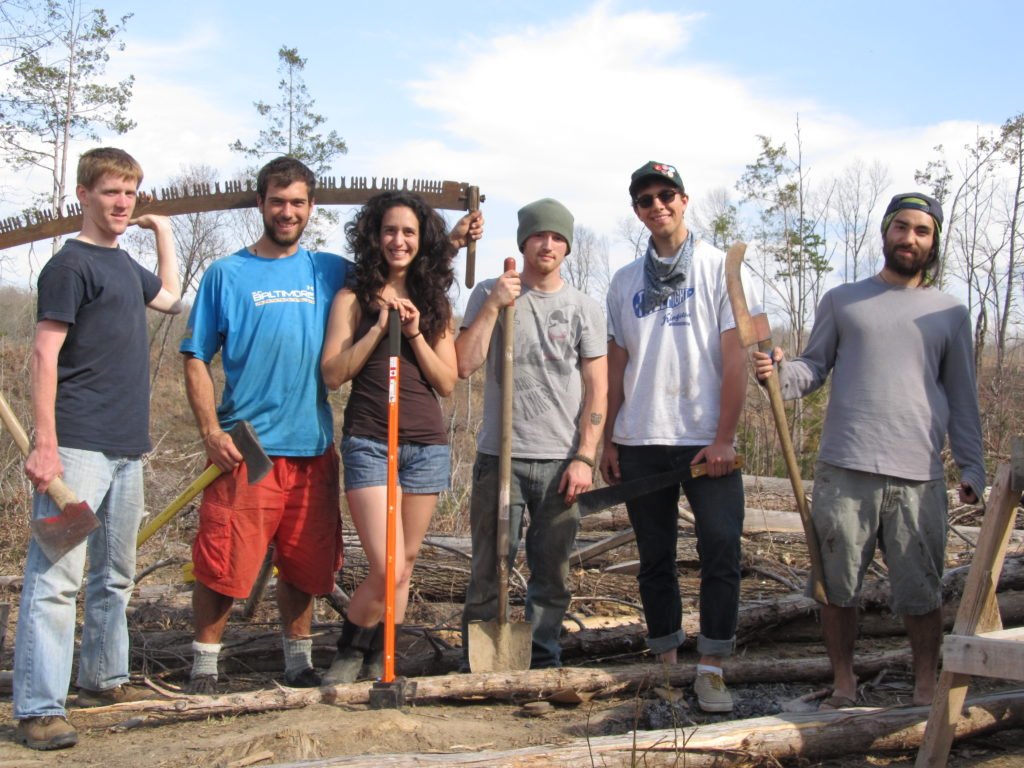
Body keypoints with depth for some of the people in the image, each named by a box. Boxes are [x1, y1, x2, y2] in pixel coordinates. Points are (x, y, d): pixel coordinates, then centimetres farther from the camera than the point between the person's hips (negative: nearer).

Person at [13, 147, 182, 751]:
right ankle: (39, 709, -10)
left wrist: (163, 229, 35)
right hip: (77, 445, -9)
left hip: (126, 448, 9)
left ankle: (104, 678, 31)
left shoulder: (124, 264, 17)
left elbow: (170, 297, 39)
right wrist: (45, 444, -21)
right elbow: (45, 354, -14)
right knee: (56, 576, -11)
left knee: (115, 576, 17)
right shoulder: (71, 264, -7)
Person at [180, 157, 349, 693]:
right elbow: (196, 360, 1)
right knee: (222, 566, -4)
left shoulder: (331, 272, 10)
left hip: (313, 447, 3)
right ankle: (204, 668, 13)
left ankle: (299, 663, 27)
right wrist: (211, 432, -10)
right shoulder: (227, 274, 2)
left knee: (303, 566, 12)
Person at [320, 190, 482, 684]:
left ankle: (379, 664, 23)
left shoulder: (435, 305, 12)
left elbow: (447, 384, 6)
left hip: (427, 445, 4)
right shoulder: (354, 299, 3)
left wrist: (415, 333, -7)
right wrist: (380, 327, -11)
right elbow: (333, 374, -5)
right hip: (369, 442, -4)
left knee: (404, 565, 8)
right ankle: (348, 653, 13)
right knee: (387, 569, -11)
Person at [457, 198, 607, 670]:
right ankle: (476, 666, 10)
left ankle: (543, 663, 17)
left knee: (552, 575, 6)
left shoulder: (584, 308, 8)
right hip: (499, 457, -1)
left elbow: (597, 389, 5)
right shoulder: (490, 294, 7)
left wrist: (584, 457, -4)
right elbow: (464, 365, -4)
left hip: (561, 462, 1)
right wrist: (494, 305, -9)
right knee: (489, 572, 1)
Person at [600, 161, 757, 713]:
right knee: (655, 559, 9)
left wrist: (723, 438, -12)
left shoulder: (719, 268, 1)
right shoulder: (625, 281, 11)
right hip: (640, 440, 3)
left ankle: (711, 668, 2)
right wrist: (607, 440, 8)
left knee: (721, 553, -8)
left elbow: (735, 358, -5)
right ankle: (665, 662, 19)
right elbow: (616, 366, 14)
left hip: (706, 441, -3)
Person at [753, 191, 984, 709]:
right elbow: (814, 368, 9)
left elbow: (962, 398, 15)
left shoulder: (949, 313, 14)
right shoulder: (842, 300, 12)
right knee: (837, 588, 5)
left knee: (921, 592, 3)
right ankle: (843, 685, 20)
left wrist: (972, 467, 8)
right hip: (844, 470, 0)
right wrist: (780, 373, -13)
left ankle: (926, 689, 19)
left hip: (919, 474, 0)